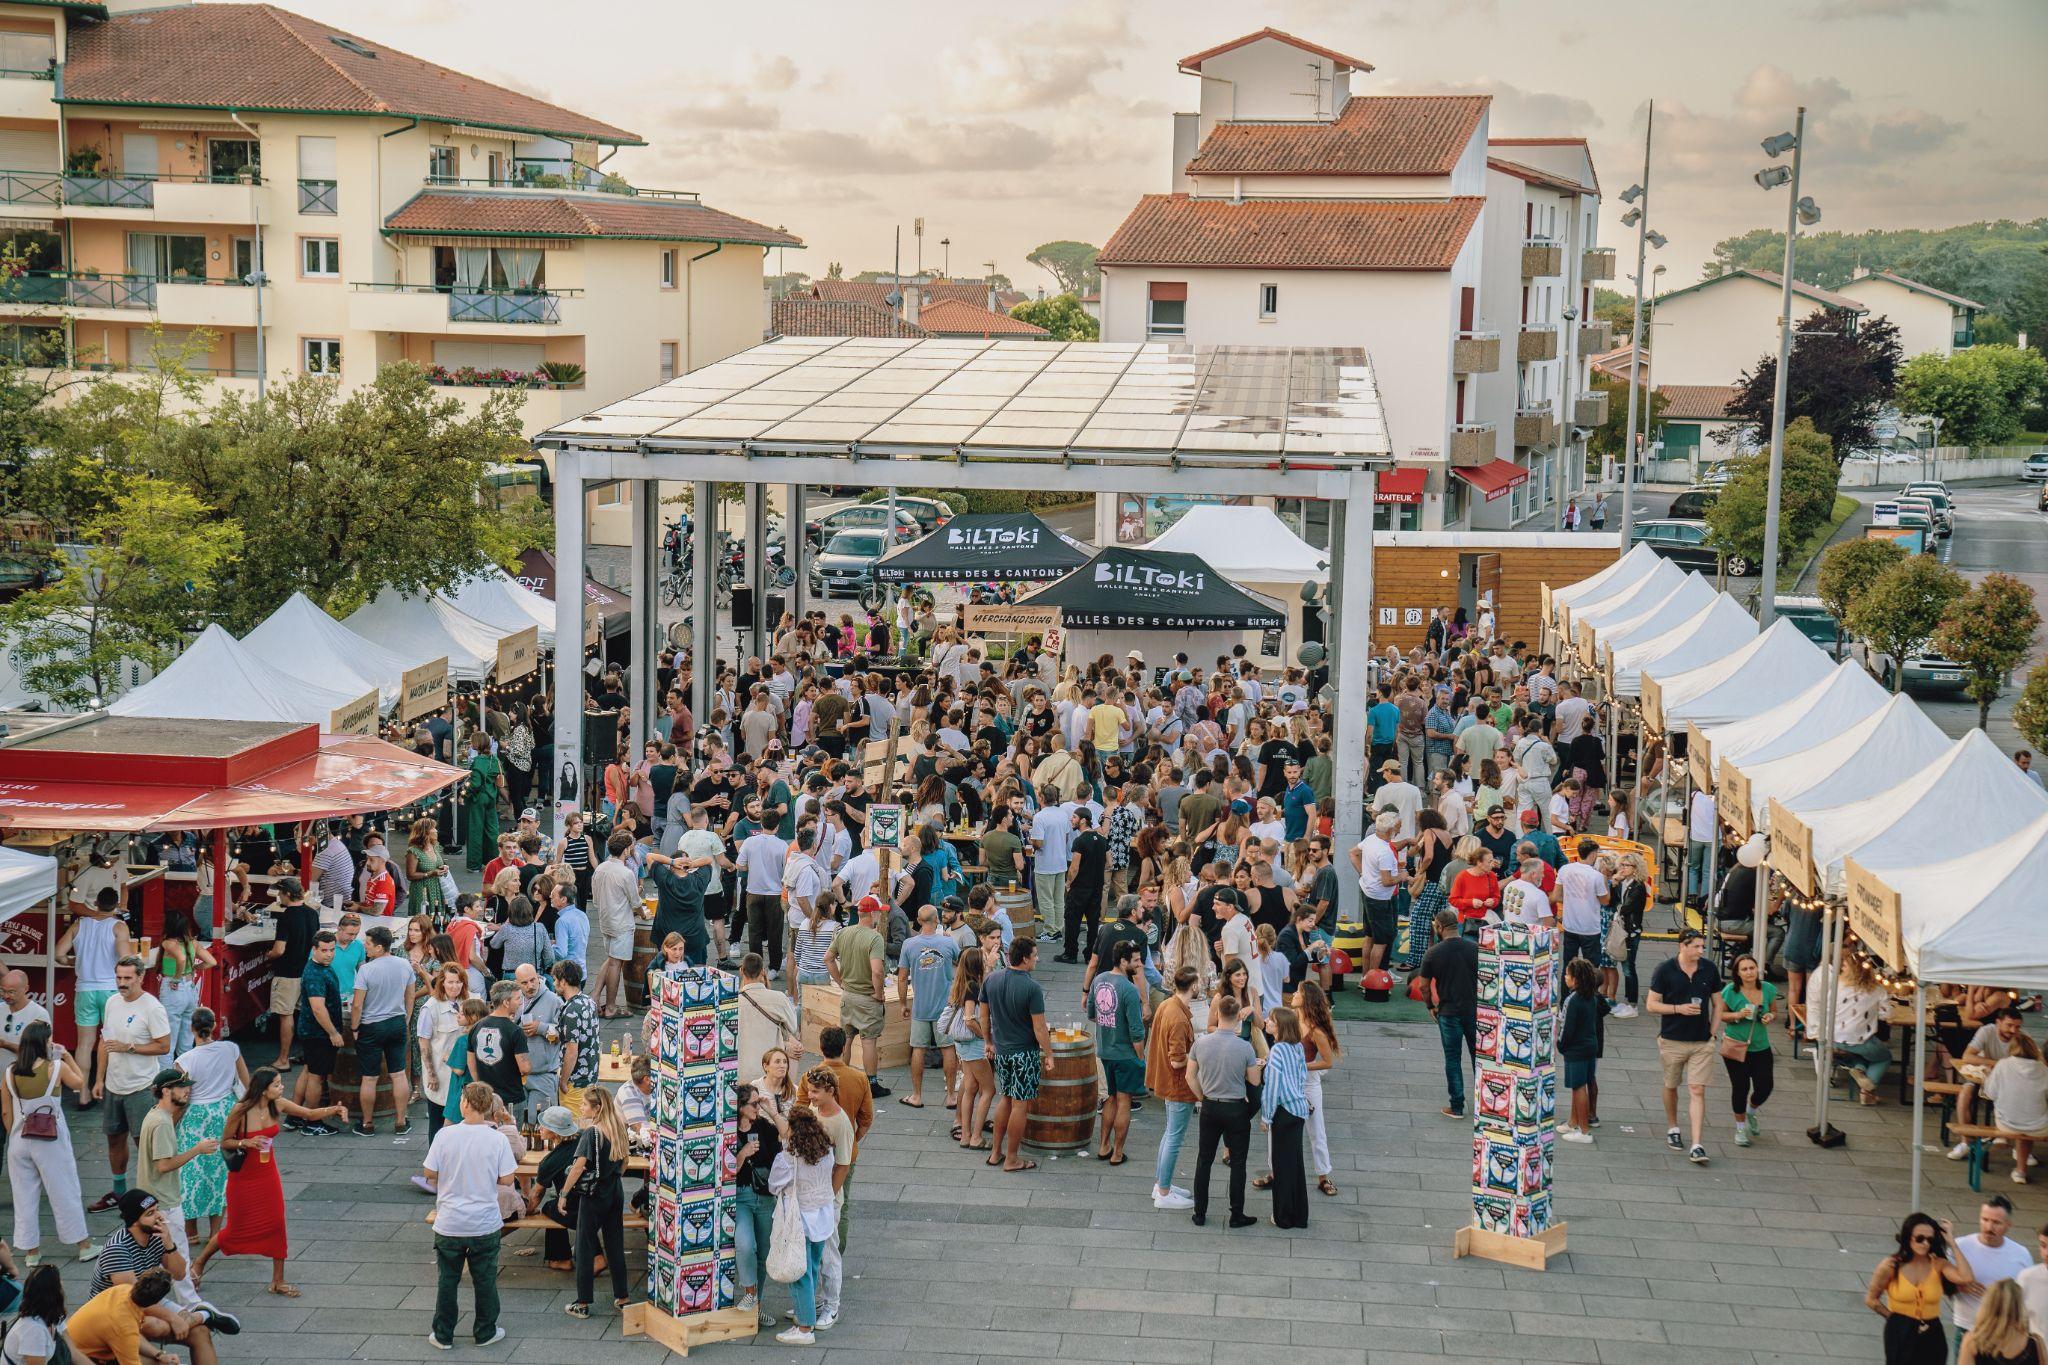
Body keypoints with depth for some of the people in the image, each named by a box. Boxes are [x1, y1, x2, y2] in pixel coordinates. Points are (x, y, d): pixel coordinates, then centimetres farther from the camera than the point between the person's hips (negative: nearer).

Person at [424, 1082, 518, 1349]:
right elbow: (506, 1179, -9)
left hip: (449, 1224, 0)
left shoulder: (445, 1135, -13)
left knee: (447, 1280, 14)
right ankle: (486, 1332, 26)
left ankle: (443, 1335, 23)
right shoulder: (497, 1139, -13)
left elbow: (429, 1173, -6)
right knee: (485, 1281, 15)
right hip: (485, 1224, 0)